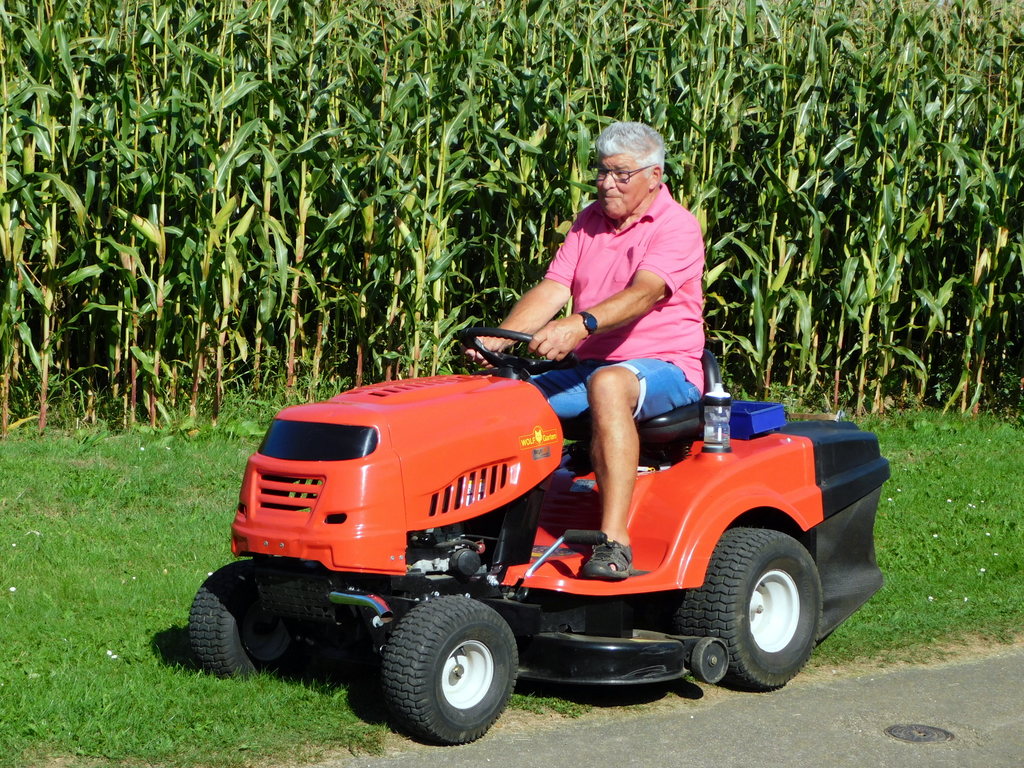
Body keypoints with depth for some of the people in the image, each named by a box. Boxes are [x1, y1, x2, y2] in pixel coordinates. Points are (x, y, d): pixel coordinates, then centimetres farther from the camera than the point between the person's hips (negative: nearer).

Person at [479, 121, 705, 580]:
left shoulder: (676, 227, -7)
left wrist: (579, 325, -43)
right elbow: (553, 289, 1)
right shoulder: (589, 223, 13)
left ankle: (614, 541, -44)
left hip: (667, 369, -7)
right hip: (590, 367, 7)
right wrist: (498, 339, -18)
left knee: (608, 384, -40)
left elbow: (644, 293, -25)